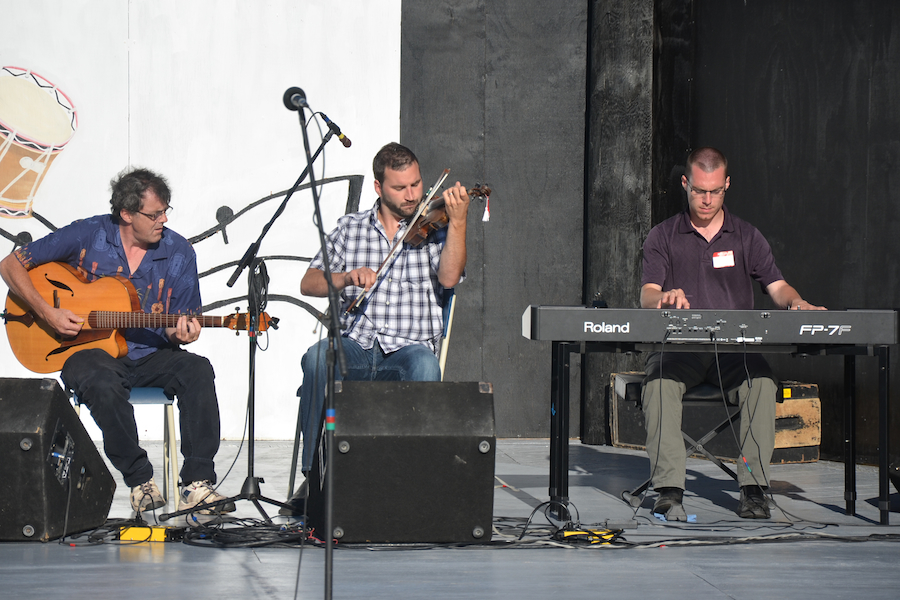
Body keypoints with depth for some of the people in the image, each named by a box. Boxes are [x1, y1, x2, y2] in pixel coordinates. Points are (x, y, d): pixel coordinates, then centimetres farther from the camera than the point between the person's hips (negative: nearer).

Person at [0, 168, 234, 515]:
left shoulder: (179, 253, 2)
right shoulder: (87, 236, -5)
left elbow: (182, 328, 7)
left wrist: (181, 334, -19)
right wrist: (47, 313, -13)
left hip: (150, 355, 3)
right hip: (91, 352, -3)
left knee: (197, 371, -29)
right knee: (103, 384, -38)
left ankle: (197, 484, -30)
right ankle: (140, 480, -21)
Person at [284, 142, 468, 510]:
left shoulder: (434, 228, 10)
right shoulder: (350, 228, 15)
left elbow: (449, 277, -9)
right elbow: (308, 284, 8)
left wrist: (457, 221, -19)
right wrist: (347, 277, -12)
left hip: (409, 349, -1)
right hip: (355, 348, 1)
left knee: (425, 365, -37)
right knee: (317, 357, -32)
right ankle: (315, 472, -23)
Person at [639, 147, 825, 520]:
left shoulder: (747, 237, 16)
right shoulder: (663, 237, 11)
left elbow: (776, 286, 6)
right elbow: (647, 296, -1)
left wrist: (796, 302, -18)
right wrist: (663, 298, -27)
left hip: (734, 349, 1)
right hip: (678, 346, -1)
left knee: (761, 381, -32)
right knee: (659, 382, -35)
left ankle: (753, 489, -31)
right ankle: (669, 492, -38)